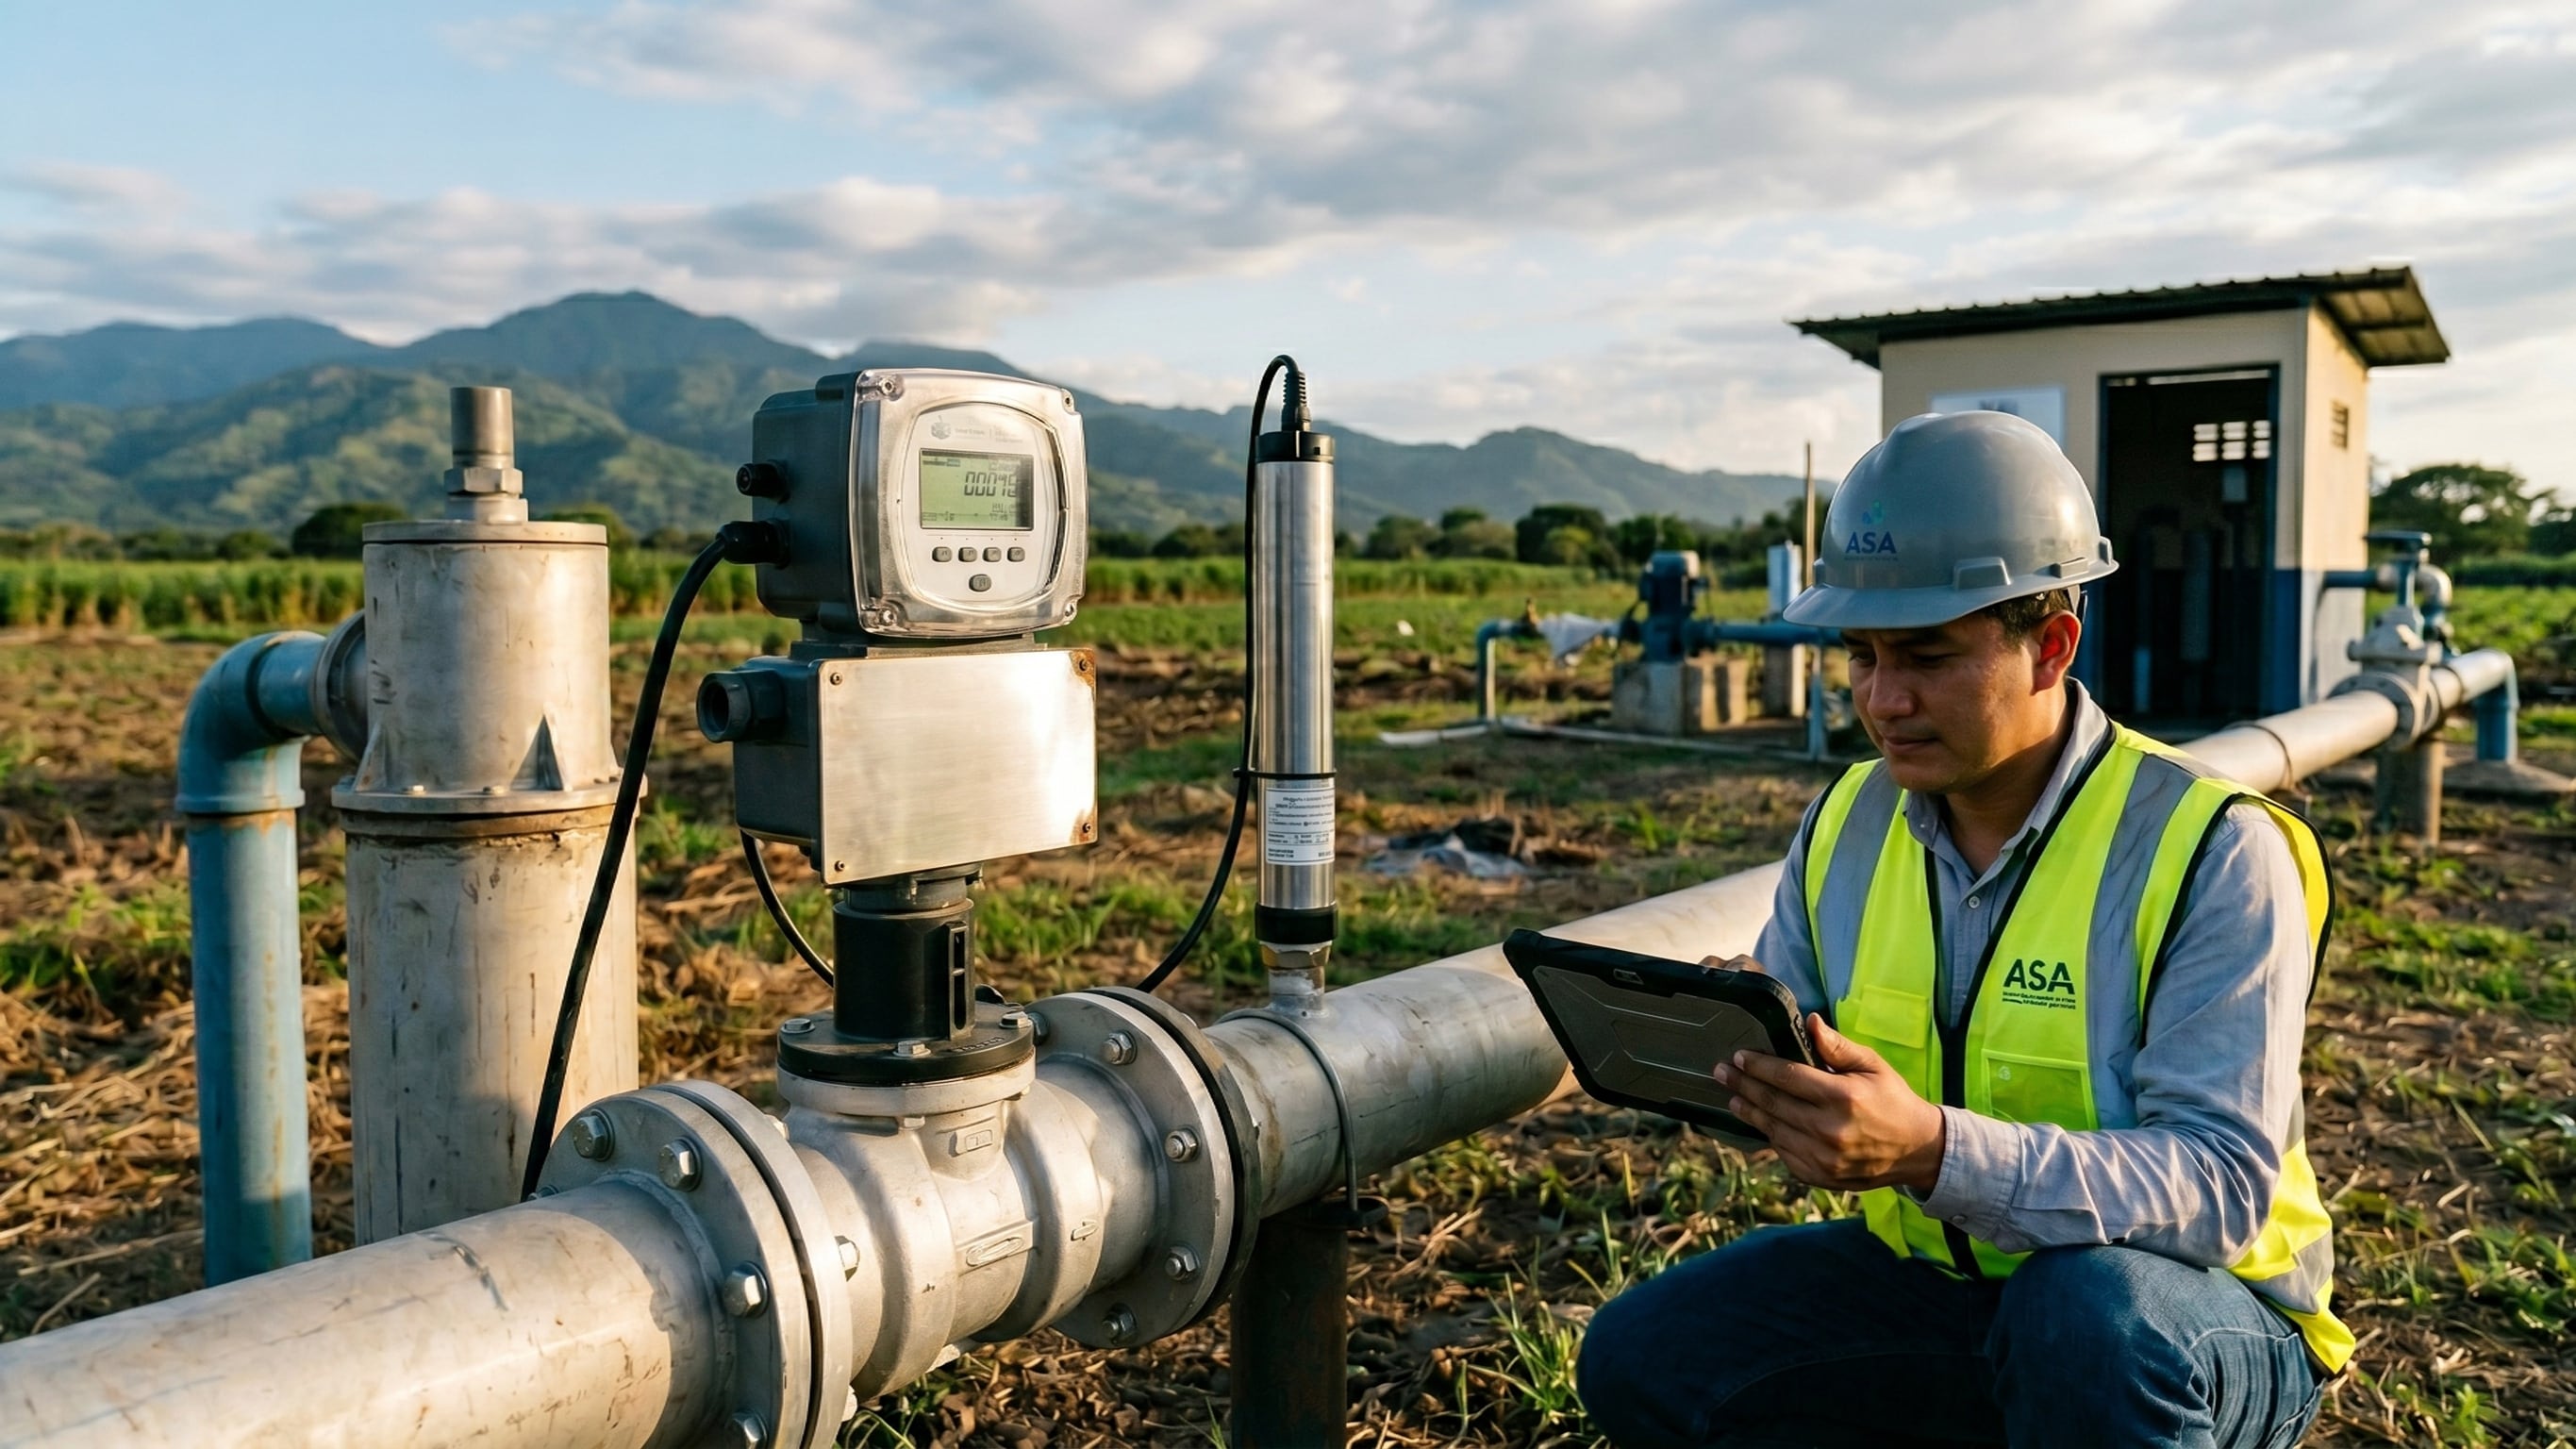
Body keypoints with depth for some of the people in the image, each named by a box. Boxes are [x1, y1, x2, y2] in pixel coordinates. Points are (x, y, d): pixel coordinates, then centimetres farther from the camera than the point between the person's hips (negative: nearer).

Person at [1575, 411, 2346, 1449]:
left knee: (2086, 1315, -39)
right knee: (1642, 1363, -9)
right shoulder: (1844, 828, -1)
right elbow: (1802, 1065, 7)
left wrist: (1934, 1151, -42)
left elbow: (2222, 1181, -26)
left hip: (2187, 1312, -5)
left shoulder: (2211, 853, -19)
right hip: (1929, 1280, 6)